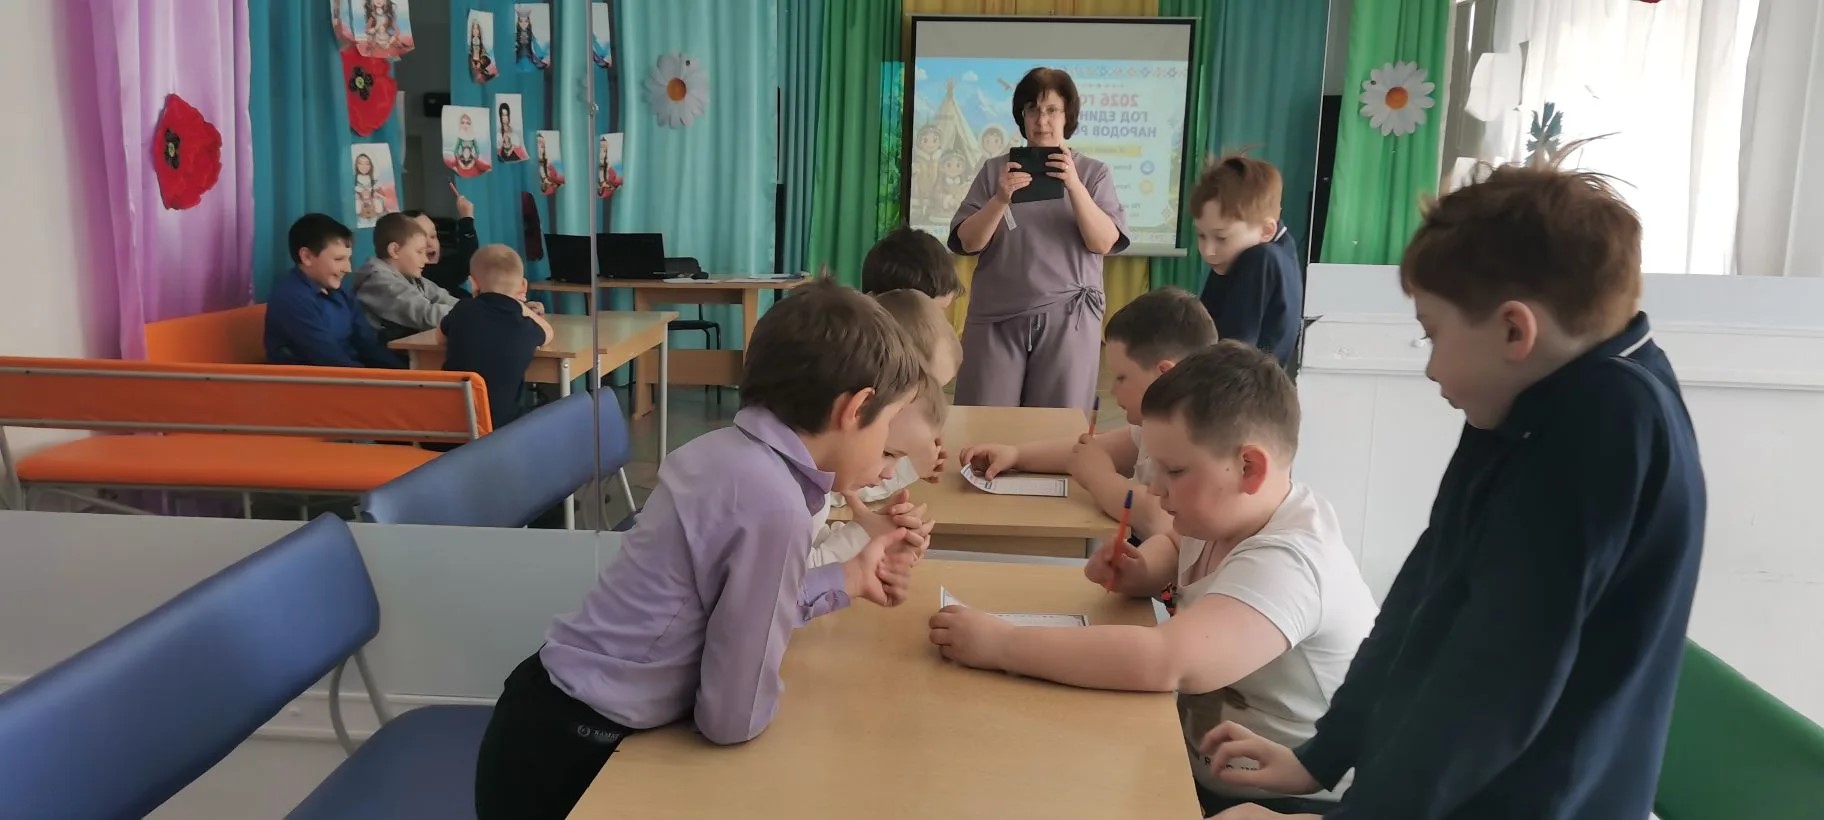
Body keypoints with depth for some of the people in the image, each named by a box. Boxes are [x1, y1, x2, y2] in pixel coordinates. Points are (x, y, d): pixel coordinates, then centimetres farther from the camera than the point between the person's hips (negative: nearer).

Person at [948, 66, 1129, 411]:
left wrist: (1074, 186, -17)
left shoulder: (1093, 172, 7)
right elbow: (968, 243, 1)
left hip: (1068, 316, 0)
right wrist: (1001, 199, -15)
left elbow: (1103, 243, -5)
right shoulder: (995, 169, 9)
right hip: (997, 316, 1)